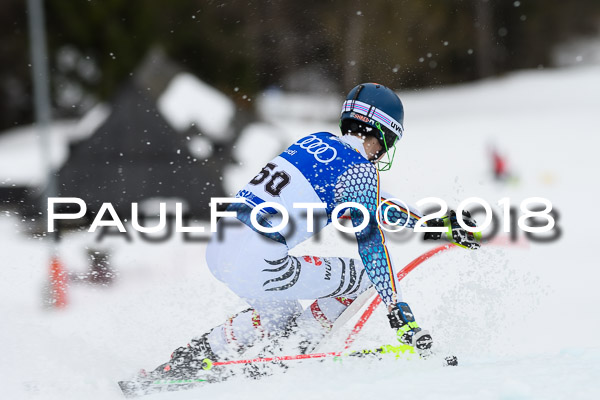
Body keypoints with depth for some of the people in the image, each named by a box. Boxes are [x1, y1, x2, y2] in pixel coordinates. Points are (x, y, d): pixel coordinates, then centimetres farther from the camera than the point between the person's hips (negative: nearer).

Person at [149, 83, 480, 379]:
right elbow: (373, 248, -8)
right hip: (258, 263, -9)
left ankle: (194, 356, 23)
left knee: (282, 318, 33)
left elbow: (367, 201, 30)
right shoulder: (360, 169, -5)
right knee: (362, 273, 5)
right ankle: (296, 353, 3)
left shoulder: (316, 142, 19)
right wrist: (399, 314, -4)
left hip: (219, 248, 9)